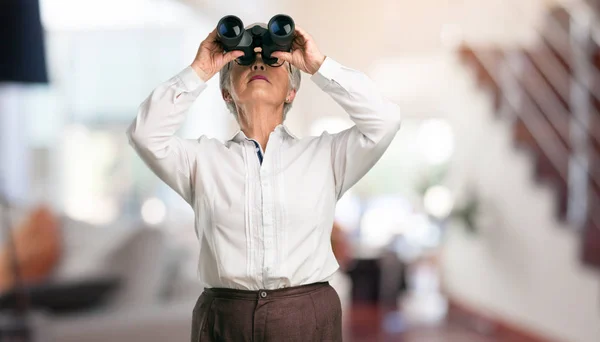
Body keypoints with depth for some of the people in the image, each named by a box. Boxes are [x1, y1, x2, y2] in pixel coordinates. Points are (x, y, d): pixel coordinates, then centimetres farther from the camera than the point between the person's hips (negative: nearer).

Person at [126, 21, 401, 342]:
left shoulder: (325, 154, 8)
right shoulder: (203, 158, 9)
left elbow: (384, 120, -4)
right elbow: (146, 134, -5)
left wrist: (319, 65, -4)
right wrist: (199, 72, -4)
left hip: (310, 315, 0)